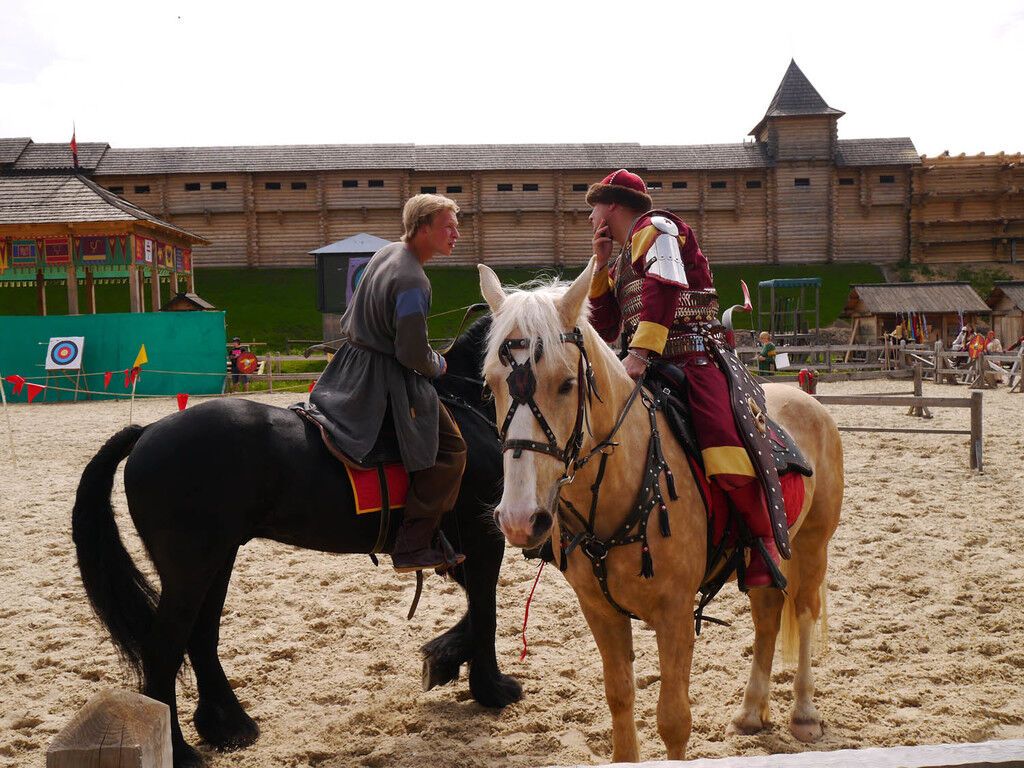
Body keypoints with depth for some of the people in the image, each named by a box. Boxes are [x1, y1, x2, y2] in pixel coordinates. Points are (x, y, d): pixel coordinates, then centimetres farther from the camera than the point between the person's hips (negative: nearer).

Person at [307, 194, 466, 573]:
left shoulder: (384, 254, 8)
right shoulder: (412, 281, -23)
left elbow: (349, 320, 19)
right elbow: (414, 354, -22)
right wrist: (438, 365, -3)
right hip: (385, 378, -10)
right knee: (450, 448, -8)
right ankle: (413, 547, -8)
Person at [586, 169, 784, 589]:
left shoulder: (654, 227, 1)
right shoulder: (622, 260, 27)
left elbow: (662, 286, -17)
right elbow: (603, 328, 21)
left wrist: (641, 351, -28)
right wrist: (600, 264, 16)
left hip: (691, 356, -9)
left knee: (724, 443, -27)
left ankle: (762, 542, -13)